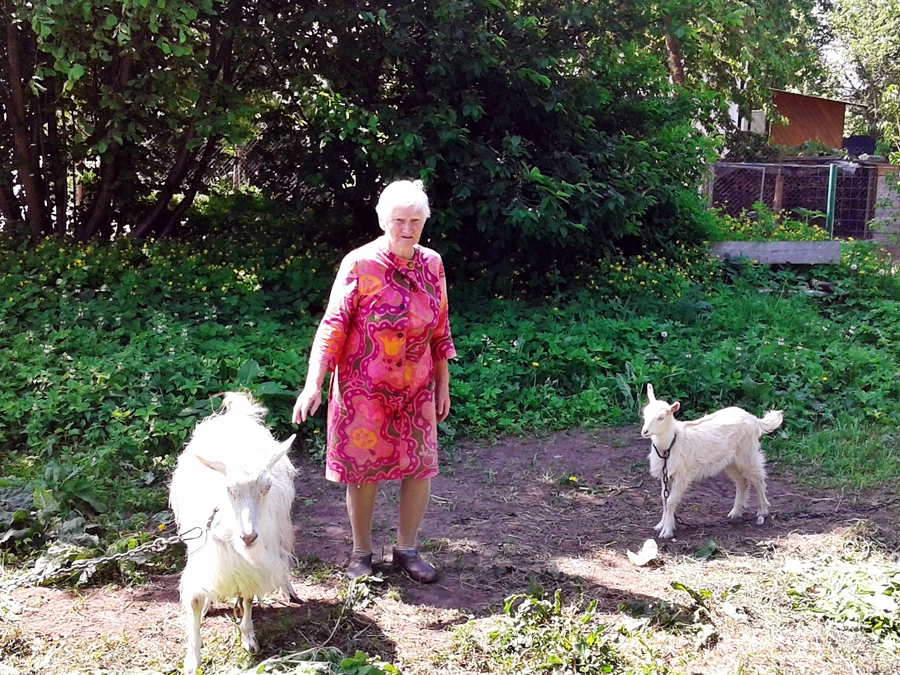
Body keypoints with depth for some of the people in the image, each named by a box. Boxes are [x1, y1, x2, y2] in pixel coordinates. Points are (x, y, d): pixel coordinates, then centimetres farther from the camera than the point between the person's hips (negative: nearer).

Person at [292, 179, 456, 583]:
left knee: (419, 468, 6)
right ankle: (361, 553, 24)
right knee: (364, 470, 5)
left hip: (416, 389, 4)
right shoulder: (360, 264, -12)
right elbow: (333, 327, -13)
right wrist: (313, 385, -19)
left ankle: (407, 551, 24)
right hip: (364, 388, -4)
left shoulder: (432, 264, 1)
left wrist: (443, 384, 10)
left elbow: (440, 330, 9)